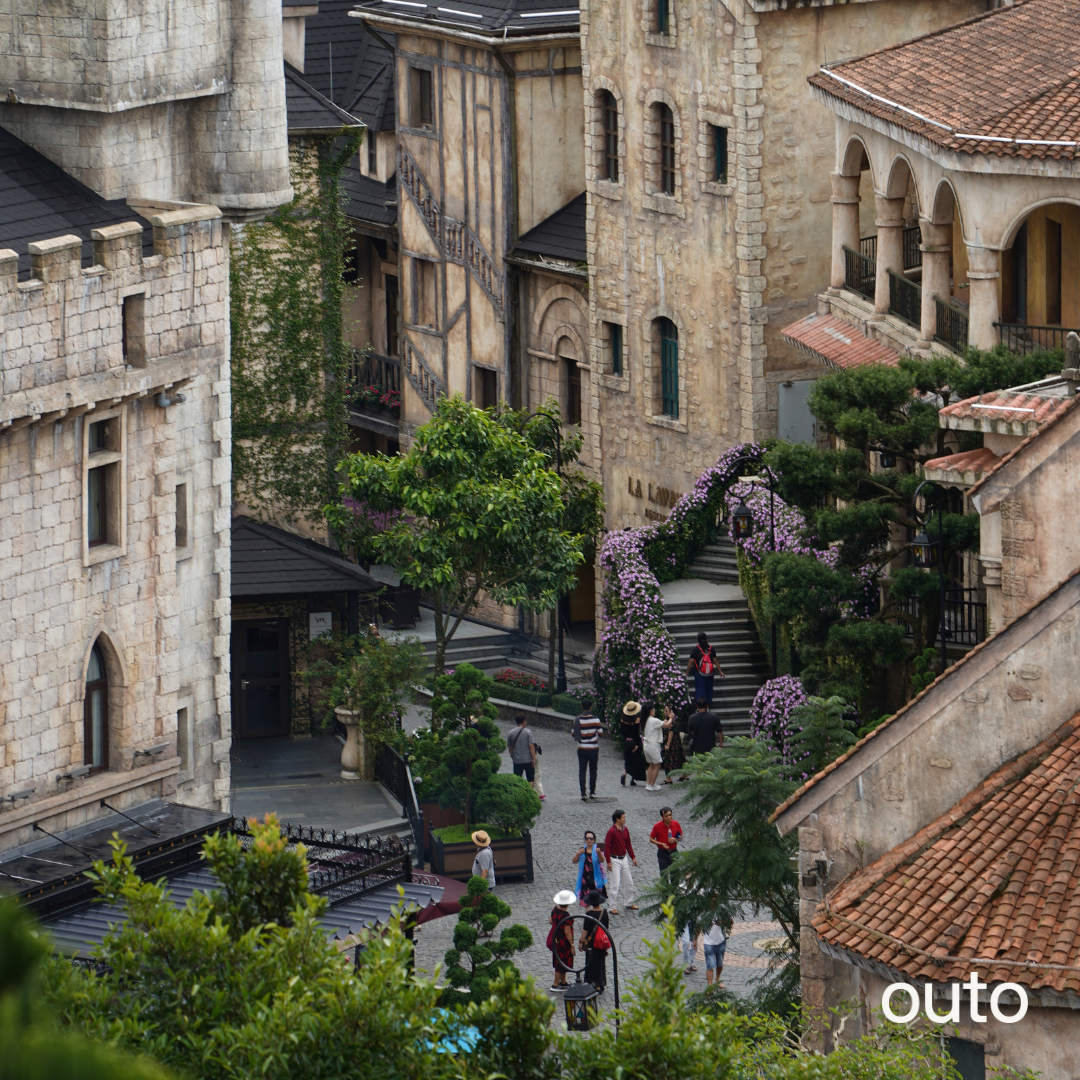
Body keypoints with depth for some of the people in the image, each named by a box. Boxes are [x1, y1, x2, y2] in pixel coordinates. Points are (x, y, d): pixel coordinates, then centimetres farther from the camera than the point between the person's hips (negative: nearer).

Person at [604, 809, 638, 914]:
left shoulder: (625, 830, 5)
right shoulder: (612, 831, -17)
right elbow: (607, 846, -17)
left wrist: (633, 857, 13)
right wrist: (608, 862, -20)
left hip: (624, 859, 7)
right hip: (615, 860, -7)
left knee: (630, 882, 14)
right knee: (615, 884, -5)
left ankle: (629, 904, 28)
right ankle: (613, 907, 3)